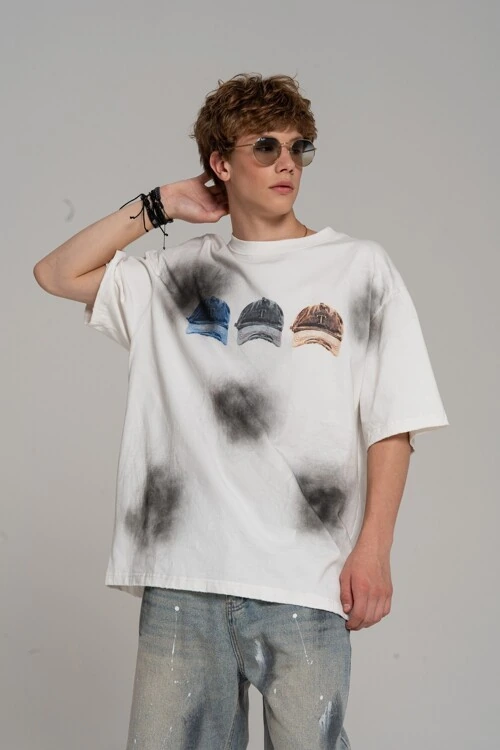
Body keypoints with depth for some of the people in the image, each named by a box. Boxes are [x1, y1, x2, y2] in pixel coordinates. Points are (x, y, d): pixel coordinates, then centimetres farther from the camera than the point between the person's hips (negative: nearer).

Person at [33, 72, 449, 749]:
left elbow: (392, 425, 3)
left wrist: (373, 550, -6)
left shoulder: (360, 270, 8)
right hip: (181, 576, 2)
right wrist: (160, 207, 13)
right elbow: (57, 274, 14)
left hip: (306, 584, -2)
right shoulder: (177, 275, 15)